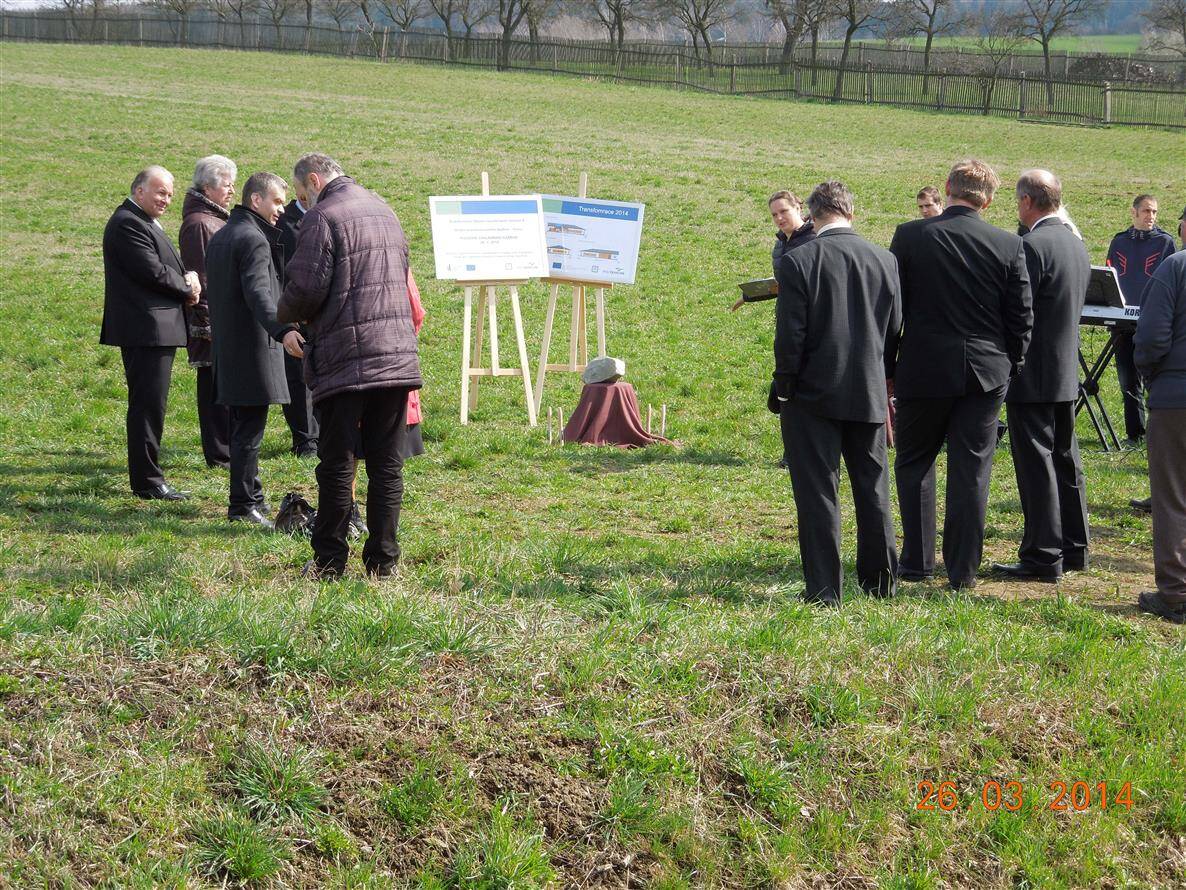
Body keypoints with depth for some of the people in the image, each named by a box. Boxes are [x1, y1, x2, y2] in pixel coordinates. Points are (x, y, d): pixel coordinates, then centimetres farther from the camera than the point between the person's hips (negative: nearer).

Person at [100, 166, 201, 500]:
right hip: (146, 330, -11)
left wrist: (187, 279, 0)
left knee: (148, 406, 14)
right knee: (148, 406, -7)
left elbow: (165, 268, 22)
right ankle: (147, 481, -4)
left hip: (156, 329, 11)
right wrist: (187, 288, -5)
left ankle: (147, 476, 19)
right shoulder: (128, 224, -14)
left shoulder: (145, 222, 20)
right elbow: (153, 272, -20)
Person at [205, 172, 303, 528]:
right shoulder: (254, 238, -14)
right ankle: (243, 505, -5)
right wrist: (282, 330, -39)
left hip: (227, 347, 10)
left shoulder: (220, 237, 17)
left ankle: (250, 497, 25)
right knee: (249, 430, -6)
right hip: (253, 348, -10)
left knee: (241, 427, 16)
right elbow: (257, 291, -28)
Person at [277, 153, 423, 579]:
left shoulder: (322, 217, -8)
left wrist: (285, 317, 8)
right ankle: (383, 560, 9)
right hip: (398, 356, 6)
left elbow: (306, 290, -14)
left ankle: (329, 561, 7)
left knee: (336, 464, 2)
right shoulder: (384, 211, 17)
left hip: (345, 360, -6)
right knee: (387, 464, 7)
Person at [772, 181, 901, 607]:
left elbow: (790, 334, -14)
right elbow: (894, 329, 5)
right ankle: (881, 579, 24)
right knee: (873, 489, 16)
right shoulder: (885, 260, 0)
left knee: (817, 494, 3)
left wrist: (784, 386, -2)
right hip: (870, 395, 4)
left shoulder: (798, 262, -14)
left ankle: (824, 590, 3)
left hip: (814, 395, -4)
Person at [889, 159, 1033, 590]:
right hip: (985, 374, 1)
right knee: (971, 471, 6)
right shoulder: (1008, 245, -3)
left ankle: (918, 561, 14)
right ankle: (962, 570, 8)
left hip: (923, 371, -1)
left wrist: (886, 367, 9)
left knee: (914, 464, 14)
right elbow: (1021, 317, 2)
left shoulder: (910, 236, -7)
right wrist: (1010, 368, 16)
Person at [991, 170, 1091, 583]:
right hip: (1067, 371, 9)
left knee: (1036, 462, -4)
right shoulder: (1076, 244, 11)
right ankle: (1073, 548, 23)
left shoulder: (1032, 246, -18)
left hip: (1033, 375, -9)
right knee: (1065, 459, 15)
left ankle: (1043, 556, -2)